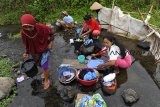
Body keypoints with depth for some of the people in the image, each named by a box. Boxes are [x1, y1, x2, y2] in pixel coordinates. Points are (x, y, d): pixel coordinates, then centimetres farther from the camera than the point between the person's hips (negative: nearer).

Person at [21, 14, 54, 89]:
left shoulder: (42, 28, -30)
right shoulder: (23, 32, -22)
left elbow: (51, 32, -10)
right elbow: (26, 43, -3)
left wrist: (50, 42, -14)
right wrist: (27, 52, 2)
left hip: (45, 48, -3)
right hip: (35, 51, 4)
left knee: (44, 65, -4)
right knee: (39, 63, 21)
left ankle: (47, 80, 21)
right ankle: (45, 72, 54)